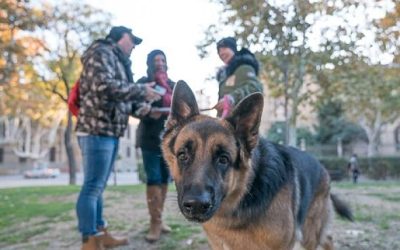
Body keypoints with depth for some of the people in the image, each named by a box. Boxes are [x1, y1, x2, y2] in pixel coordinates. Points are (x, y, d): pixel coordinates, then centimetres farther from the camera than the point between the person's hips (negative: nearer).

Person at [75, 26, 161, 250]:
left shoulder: (118, 60, 24)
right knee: (93, 187, -8)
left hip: (110, 131, 10)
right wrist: (141, 91, -15)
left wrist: (139, 105, 7)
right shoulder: (101, 53, -6)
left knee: (99, 187, 13)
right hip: (97, 130, -10)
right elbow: (104, 86, -22)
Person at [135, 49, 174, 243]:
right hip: (150, 138, -4)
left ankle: (159, 219, 15)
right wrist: (148, 114, -21)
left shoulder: (172, 85, 18)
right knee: (153, 179, -10)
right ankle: (155, 223, -6)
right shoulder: (143, 83, 4)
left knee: (164, 178, 6)